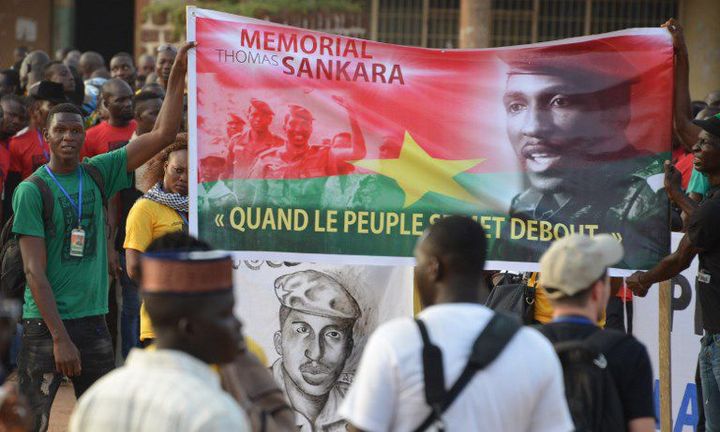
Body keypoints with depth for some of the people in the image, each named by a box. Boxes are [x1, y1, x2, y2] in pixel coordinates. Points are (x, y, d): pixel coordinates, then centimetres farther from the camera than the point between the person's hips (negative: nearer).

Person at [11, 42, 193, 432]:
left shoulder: (98, 174, 5)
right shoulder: (31, 191, -8)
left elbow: (163, 135, 4)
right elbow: (35, 272, -12)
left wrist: (177, 76, -4)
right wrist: (60, 337, -17)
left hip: (93, 321, 5)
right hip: (45, 325, -5)